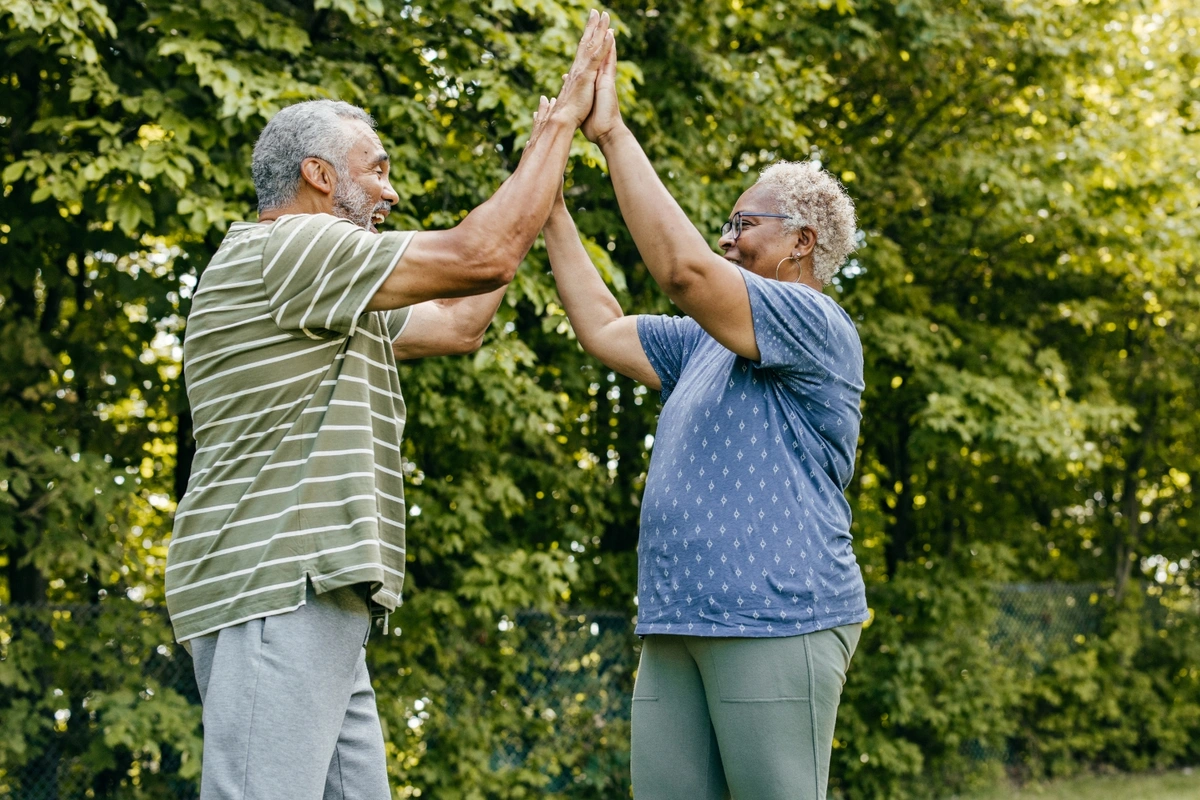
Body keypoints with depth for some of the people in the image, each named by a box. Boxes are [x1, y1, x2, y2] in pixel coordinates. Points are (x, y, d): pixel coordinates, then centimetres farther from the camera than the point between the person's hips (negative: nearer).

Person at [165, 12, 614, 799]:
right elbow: (480, 258, -13)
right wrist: (563, 118, -3)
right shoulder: (281, 247, -9)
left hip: (315, 601, 11)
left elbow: (458, 324, 29)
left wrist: (539, 174, 31)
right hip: (274, 594, -11)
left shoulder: (319, 290, 25)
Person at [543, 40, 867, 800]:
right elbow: (601, 328, 24)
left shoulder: (817, 326, -6)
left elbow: (683, 267, -18)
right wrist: (551, 203, 21)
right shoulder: (706, 343, 23)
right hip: (678, 627, 8)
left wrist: (614, 133, -14)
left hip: (777, 624, -8)